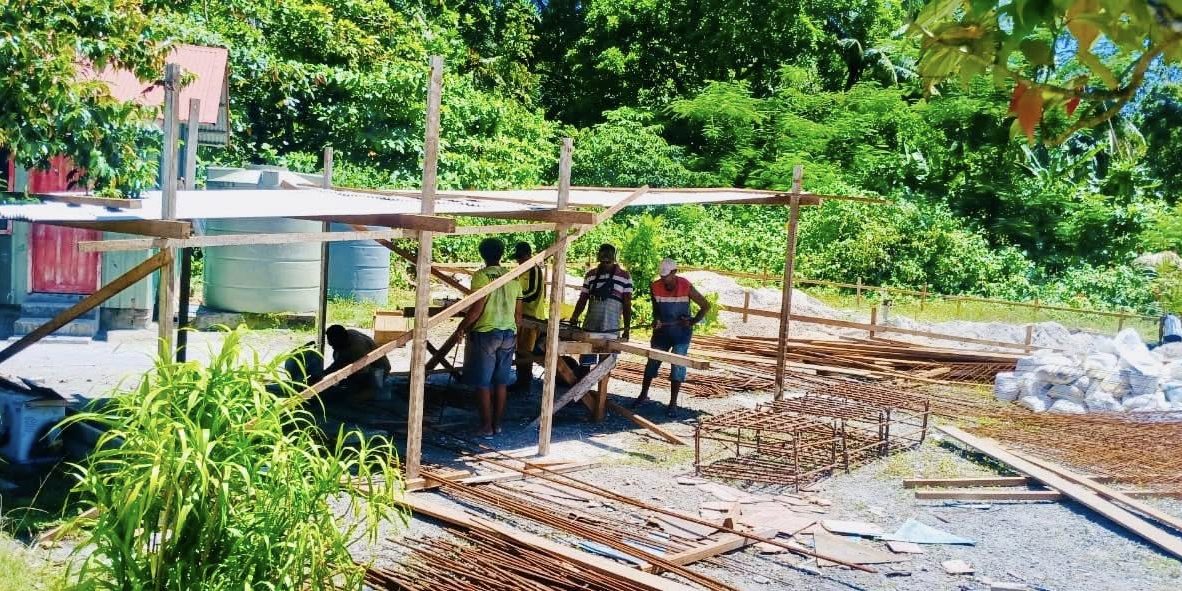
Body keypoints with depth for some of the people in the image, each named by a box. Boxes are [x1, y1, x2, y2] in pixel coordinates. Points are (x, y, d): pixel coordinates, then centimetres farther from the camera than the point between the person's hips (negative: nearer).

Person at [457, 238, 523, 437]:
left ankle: (486, 426, 4)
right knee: (501, 381, 12)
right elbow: (518, 313, 10)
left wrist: (462, 326, -1)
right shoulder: (513, 278, 8)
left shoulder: (481, 276, -10)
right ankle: (497, 423, 18)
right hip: (508, 334, 6)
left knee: (483, 383, 2)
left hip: (485, 333, -5)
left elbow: (477, 308, -15)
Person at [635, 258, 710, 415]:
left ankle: (673, 402, 6)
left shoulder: (686, 287, -16)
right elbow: (655, 308, 6)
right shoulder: (656, 287, -8)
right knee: (652, 362, 7)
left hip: (681, 331, -3)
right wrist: (656, 319, -13)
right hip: (662, 330, 3)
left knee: (678, 366, -1)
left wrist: (693, 321, -15)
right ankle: (643, 395, 22)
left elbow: (705, 305, -7)